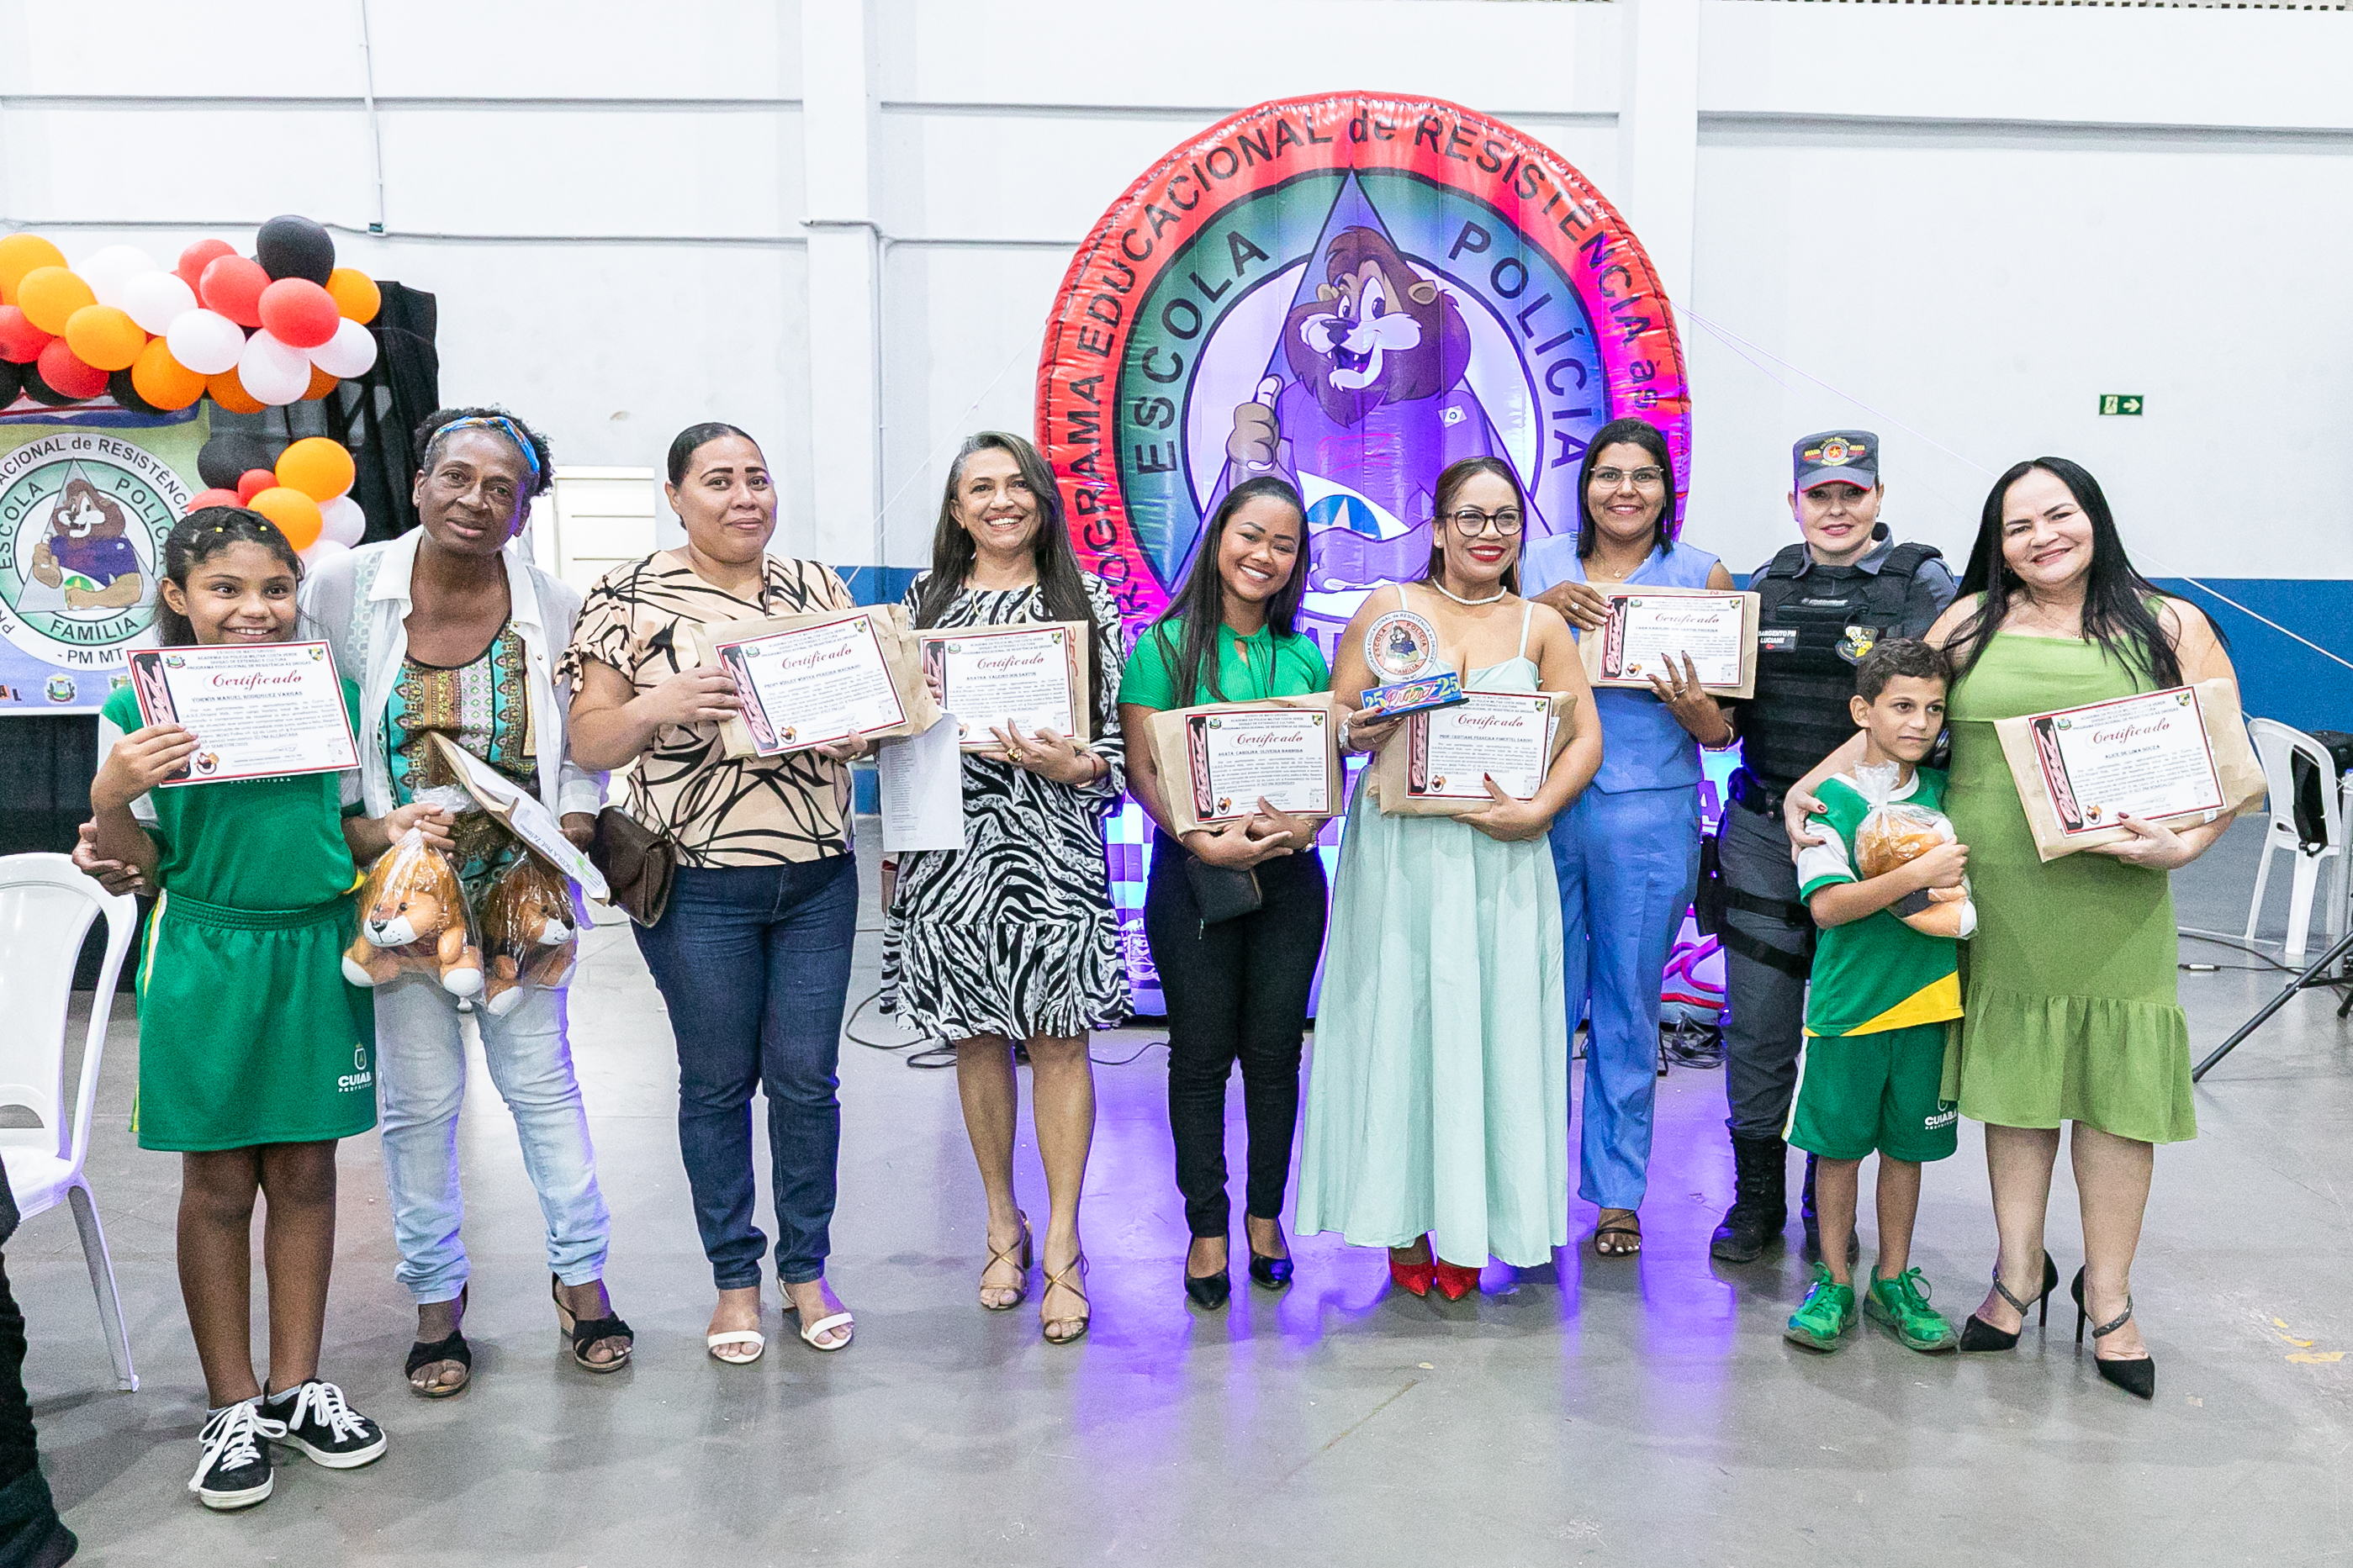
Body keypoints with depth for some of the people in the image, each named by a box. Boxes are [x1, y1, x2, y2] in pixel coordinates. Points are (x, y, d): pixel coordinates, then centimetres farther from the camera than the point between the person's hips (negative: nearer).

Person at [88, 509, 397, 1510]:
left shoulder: (330, 696, 4)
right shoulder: (139, 712, -5)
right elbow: (138, 865, -2)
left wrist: (395, 828, -4)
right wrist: (108, 803, -21)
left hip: (315, 953, 3)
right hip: (204, 962, -2)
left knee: (305, 1173, 10)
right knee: (217, 1185, 7)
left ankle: (295, 1386, 24)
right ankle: (233, 1405, 21)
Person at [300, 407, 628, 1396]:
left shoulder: (555, 608, -4)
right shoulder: (344, 588, -5)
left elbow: (583, 744, 6)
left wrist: (571, 828, -9)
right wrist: (385, 832, -10)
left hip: (520, 889, 0)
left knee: (542, 1079, 9)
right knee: (419, 1097, 7)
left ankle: (580, 1271, 25)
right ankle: (435, 1294, 26)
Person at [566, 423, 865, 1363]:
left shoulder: (817, 586, 9)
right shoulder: (630, 598, -2)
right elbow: (589, 742, -3)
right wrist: (660, 705, -22)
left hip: (818, 878, 3)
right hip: (699, 886, -2)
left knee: (806, 1078, 9)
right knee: (717, 1083, 9)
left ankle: (807, 1269, 26)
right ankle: (735, 1279, 25)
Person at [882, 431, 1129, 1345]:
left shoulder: (1085, 600, 6)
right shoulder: (925, 601, 11)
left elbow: (1120, 729, 4)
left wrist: (1077, 764, -17)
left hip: (1052, 841, -2)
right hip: (950, 841, 2)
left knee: (1057, 1037, -2)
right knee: (976, 1037, 8)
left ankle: (1062, 1246, 8)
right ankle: (1003, 1226, 25)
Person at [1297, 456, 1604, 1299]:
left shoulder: (1541, 625, 9)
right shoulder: (1389, 608, 5)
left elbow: (1584, 738, 4)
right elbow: (1335, 718, 3)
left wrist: (1536, 810, -12)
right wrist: (1359, 733, -20)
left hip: (1501, 856, 1)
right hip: (1399, 847, -1)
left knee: (1491, 1024, 3)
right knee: (1399, 1020, 2)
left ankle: (1470, 1226, 16)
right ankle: (1406, 1223, 15)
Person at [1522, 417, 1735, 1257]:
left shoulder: (1703, 576, 4)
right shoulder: (1540, 564, 8)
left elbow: (1724, 731, 3)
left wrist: (1692, 706, -20)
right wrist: (1543, 611, -9)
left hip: (1649, 814, -1)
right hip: (1543, 804, 1)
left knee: (1629, 1006, 8)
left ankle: (1618, 1193, 23)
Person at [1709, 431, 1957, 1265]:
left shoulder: (1926, 586, 0)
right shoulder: (1764, 585, 11)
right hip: (1763, 834, 3)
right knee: (1756, 1025, 5)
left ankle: (1830, 1206, 23)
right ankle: (1756, 1196, 21)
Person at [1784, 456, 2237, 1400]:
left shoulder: (2170, 629, 5)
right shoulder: (1971, 623, 8)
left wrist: (2180, 846, -13)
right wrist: (1808, 786, 0)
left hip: (2114, 900, -1)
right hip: (1993, 892, 1)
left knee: (2114, 1088, 3)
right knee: (2013, 1078, 9)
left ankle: (2107, 1294, 18)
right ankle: (2020, 1273, 23)